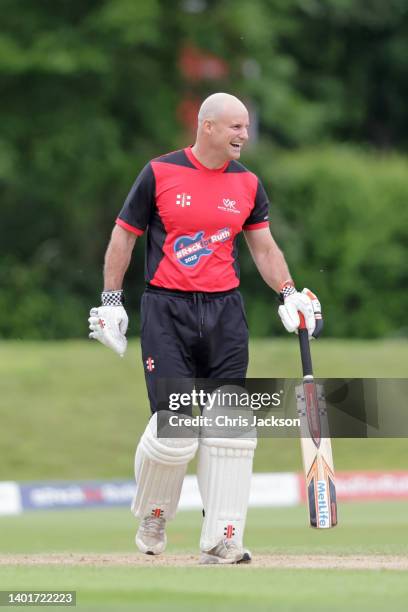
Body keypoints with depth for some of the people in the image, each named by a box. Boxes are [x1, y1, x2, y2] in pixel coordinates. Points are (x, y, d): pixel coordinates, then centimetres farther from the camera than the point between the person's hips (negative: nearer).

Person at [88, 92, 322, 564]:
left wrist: (289, 293, -3)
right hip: (167, 312, -4)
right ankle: (151, 515, 17)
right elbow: (124, 235, 4)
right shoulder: (160, 173, -2)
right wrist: (111, 301, -1)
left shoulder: (247, 183, 8)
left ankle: (221, 541, 1)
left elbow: (264, 246, 13)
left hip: (225, 313, 4)